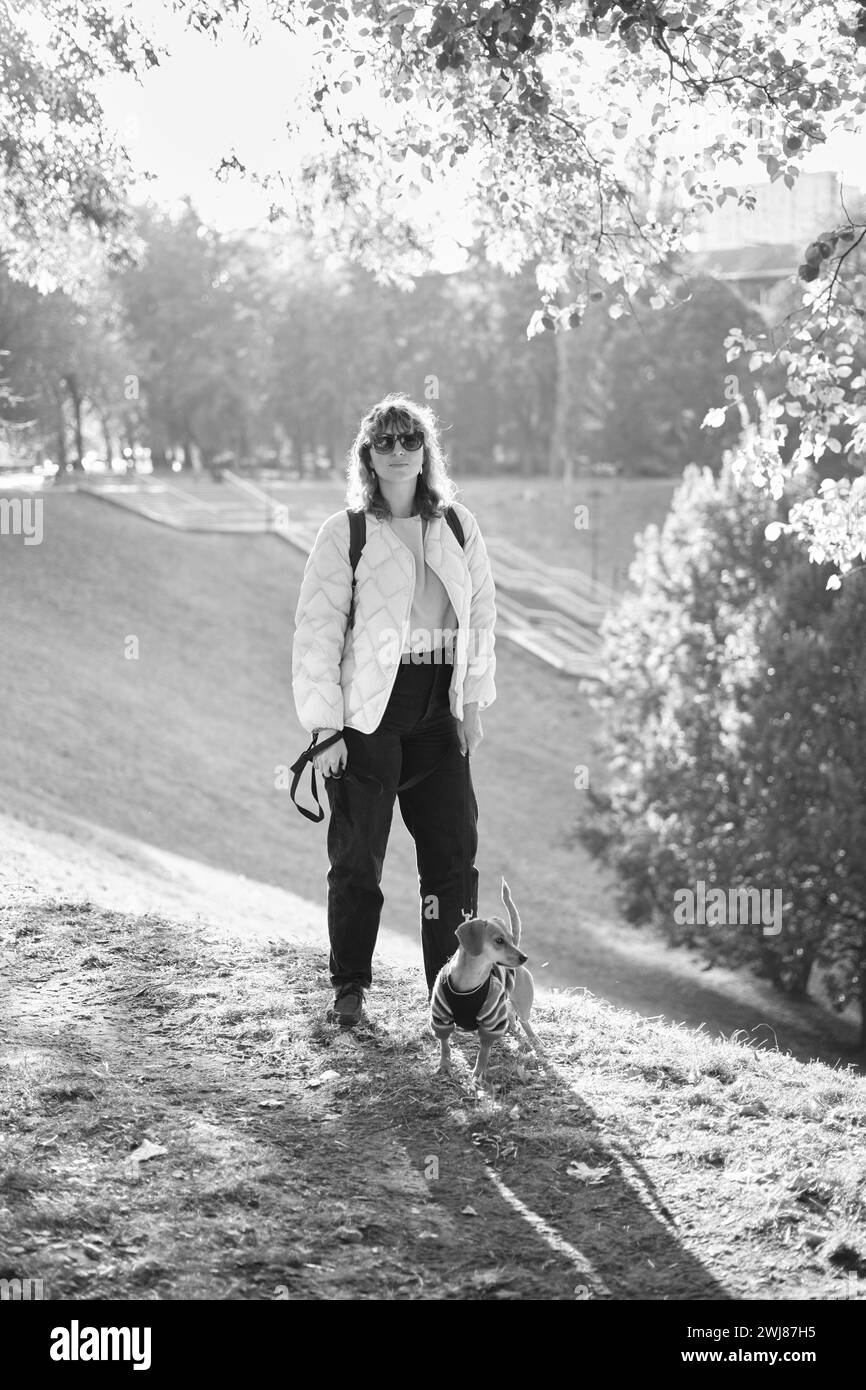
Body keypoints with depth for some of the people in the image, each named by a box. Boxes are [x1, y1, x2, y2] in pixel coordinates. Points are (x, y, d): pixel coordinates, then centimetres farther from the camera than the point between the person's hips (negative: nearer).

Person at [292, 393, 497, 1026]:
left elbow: (482, 613, 13)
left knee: (455, 849, 4)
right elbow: (316, 631, -7)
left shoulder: (459, 528, 8)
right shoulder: (345, 534, -4)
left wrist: (475, 702, 8)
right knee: (358, 855, 1)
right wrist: (324, 725, -12)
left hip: (439, 711, 4)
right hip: (366, 711, -4)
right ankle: (350, 987, 13)